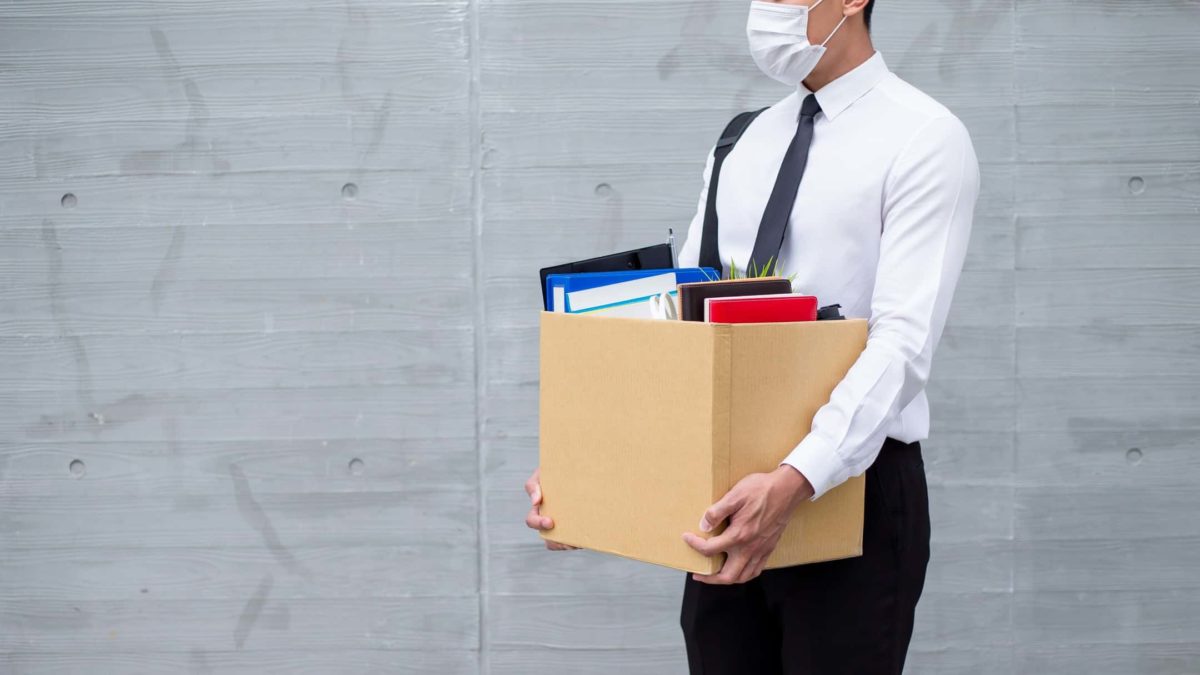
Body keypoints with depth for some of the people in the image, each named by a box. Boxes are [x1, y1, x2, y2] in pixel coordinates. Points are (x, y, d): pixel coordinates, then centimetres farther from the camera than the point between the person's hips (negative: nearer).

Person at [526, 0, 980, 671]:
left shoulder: (925, 138, -9)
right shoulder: (745, 144, 11)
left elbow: (904, 339, -20)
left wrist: (795, 482, -34)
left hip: (851, 489, -6)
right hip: (732, 493, 6)